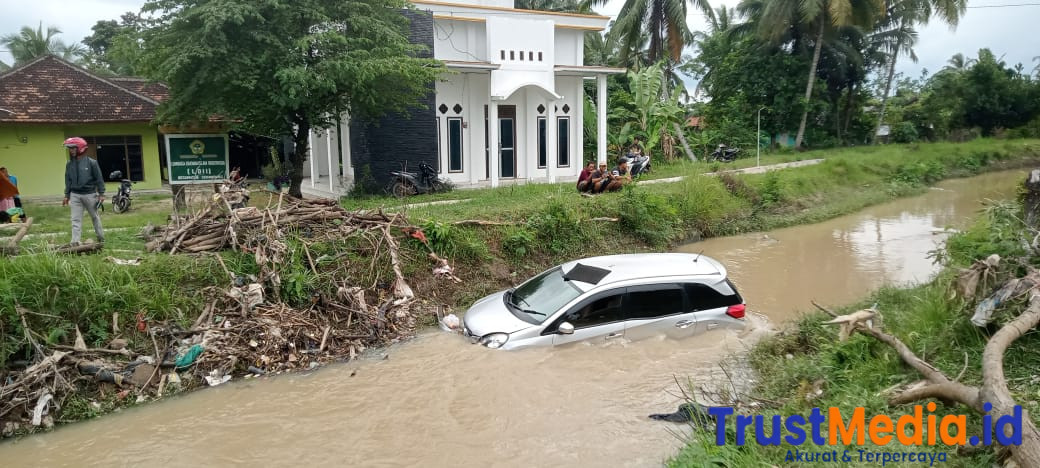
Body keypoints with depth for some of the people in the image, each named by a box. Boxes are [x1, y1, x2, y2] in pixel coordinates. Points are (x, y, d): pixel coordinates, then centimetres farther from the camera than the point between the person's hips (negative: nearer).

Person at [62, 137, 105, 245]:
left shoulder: (91, 162, -8)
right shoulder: (69, 164, 4)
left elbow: (99, 178, -5)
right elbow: (68, 181, 10)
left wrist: (101, 194, -6)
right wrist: (67, 195, 9)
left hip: (89, 194, -3)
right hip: (75, 195, 3)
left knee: (94, 216, 12)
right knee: (76, 219, -1)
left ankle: (101, 237, 26)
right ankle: (75, 242, -4)